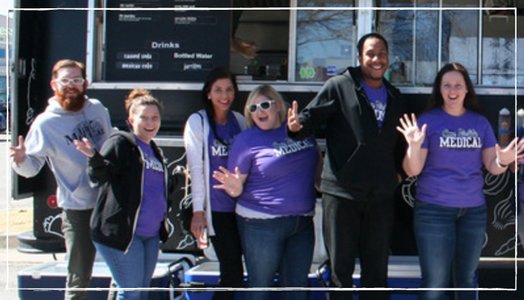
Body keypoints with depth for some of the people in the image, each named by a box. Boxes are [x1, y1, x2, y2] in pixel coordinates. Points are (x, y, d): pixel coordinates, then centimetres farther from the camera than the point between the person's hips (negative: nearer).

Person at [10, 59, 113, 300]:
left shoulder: (98, 109, 3)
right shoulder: (45, 123, -10)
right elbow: (32, 167, -14)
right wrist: (21, 160, -36)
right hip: (78, 210, -5)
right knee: (79, 278, 1)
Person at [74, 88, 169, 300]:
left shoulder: (155, 150, 17)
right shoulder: (120, 143, -8)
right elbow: (99, 176, -21)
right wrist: (94, 158, -38)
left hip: (151, 234, 8)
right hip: (122, 232, -8)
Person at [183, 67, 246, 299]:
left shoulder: (240, 121, 7)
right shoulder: (197, 122, -5)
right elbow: (196, 168, -7)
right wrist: (198, 210, -9)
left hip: (240, 205, 4)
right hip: (216, 208, -4)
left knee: (232, 270, 8)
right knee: (233, 271, -4)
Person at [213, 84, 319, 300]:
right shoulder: (247, 140, -7)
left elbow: (317, 165, 20)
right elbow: (236, 186, -6)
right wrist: (235, 189, -26)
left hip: (303, 222, 4)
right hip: (262, 225, -4)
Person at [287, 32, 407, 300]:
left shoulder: (395, 98, 15)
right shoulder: (339, 86, -2)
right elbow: (313, 115, -9)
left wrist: (397, 170, 11)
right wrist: (297, 125, -31)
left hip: (381, 195, 5)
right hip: (341, 191, -5)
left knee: (377, 268, 14)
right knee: (340, 267, 5)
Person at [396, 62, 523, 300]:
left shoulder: (480, 123, 6)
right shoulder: (428, 120, -4)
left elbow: (491, 167, 7)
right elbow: (412, 171, -9)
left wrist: (502, 161, -15)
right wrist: (414, 147, -28)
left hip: (474, 209, 4)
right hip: (434, 209, -4)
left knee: (467, 278, 15)